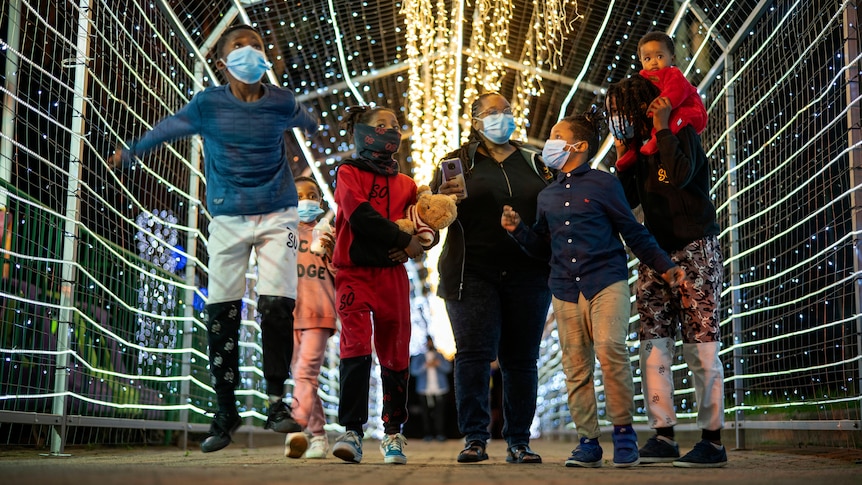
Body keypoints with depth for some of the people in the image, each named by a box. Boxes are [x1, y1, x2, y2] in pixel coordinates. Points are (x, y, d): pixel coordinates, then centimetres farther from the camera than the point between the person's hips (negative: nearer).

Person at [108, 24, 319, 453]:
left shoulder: (281, 102, 0)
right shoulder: (207, 105, -2)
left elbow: (306, 122, 23)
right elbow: (167, 128, 15)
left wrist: (318, 130, 45)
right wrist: (130, 151, 28)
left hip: (276, 216, 0)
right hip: (228, 219, 1)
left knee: (276, 305, -14)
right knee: (222, 313, 1)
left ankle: (276, 401, -1)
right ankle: (225, 410, 14)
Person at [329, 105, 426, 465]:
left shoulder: (405, 184, 16)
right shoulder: (348, 173, 4)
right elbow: (359, 215, -13)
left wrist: (410, 249, -10)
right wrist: (403, 240, -12)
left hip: (393, 275, 4)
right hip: (355, 273, -4)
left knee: (395, 355, 5)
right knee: (356, 346, -17)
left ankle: (393, 433, 15)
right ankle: (352, 431, -15)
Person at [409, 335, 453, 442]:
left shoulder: (440, 356, 16)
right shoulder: (418, 357, 11)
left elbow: (448, 368, 7)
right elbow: (414, 371, -1)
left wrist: (438, 364, -11)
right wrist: (425, 366, -15)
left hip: (439, 389, 0)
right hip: (425, 389, 0)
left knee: (440, 412, -8)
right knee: (426, 412, -2)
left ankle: (440, 433, -6)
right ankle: (428, 433, 4)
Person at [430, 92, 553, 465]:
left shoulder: (533, 163, 19)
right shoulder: (459, 161, 11)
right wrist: (443, 196, -18)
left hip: (528, 273, 2)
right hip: (473, 272, -2)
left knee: (521, 358, 2)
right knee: (474, 352, -10)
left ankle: (519, 441, 8)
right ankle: (474, 439, -7)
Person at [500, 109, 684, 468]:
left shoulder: (603, 184, 2)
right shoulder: (547, 196, 16)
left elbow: (634, 233, 5)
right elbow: (543, 247, 21)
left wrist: (664, 266, 1)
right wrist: (517, 230, 5)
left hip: (606, 281, -5)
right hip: (565, 289, 5)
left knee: (610, 349, -21)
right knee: (575, 367, 2)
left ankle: (623, 431, -7)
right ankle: (587, 441, 9)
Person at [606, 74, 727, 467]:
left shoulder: (682, 134, -7)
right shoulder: (639, 147, 12)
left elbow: (681, 175, -27)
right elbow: (628, 200, 9)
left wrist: (662, 128, -17)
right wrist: (623, 157, 1)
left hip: (695, 251, -7)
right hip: (655, 254, 7)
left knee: (700, 347, -8)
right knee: (653, 345, 0)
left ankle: (712, 439, -3)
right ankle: (662, 437, 4)